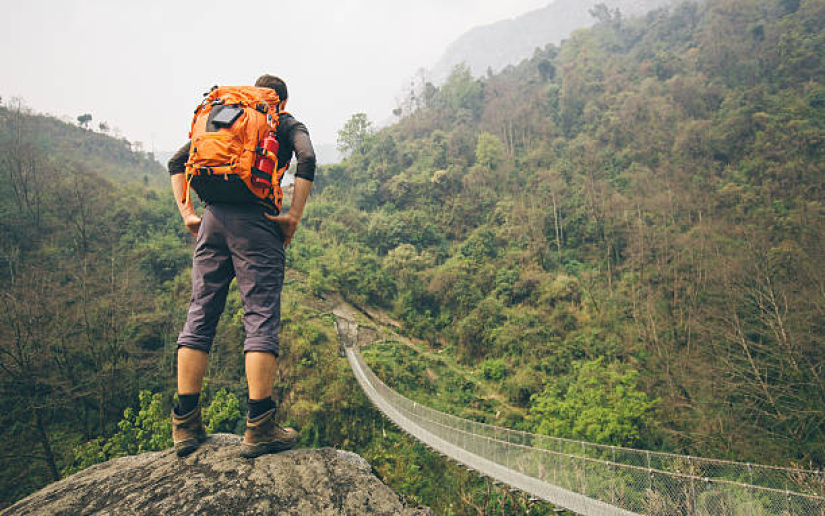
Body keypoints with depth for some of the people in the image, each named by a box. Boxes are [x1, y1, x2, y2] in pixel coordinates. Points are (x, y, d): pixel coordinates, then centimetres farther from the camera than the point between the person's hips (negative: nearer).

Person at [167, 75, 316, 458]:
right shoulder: (289, 125, 15)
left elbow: (177, 162, 19)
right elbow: (307, 158, -8)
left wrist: (187, 213, 13)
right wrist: (294, 217, -8)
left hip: (213, 218, 5)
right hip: (255, 219, -4)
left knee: (199, 316, 7)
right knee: (261, 318, -6)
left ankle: (185, 425, 10)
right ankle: (259, 428, -8)